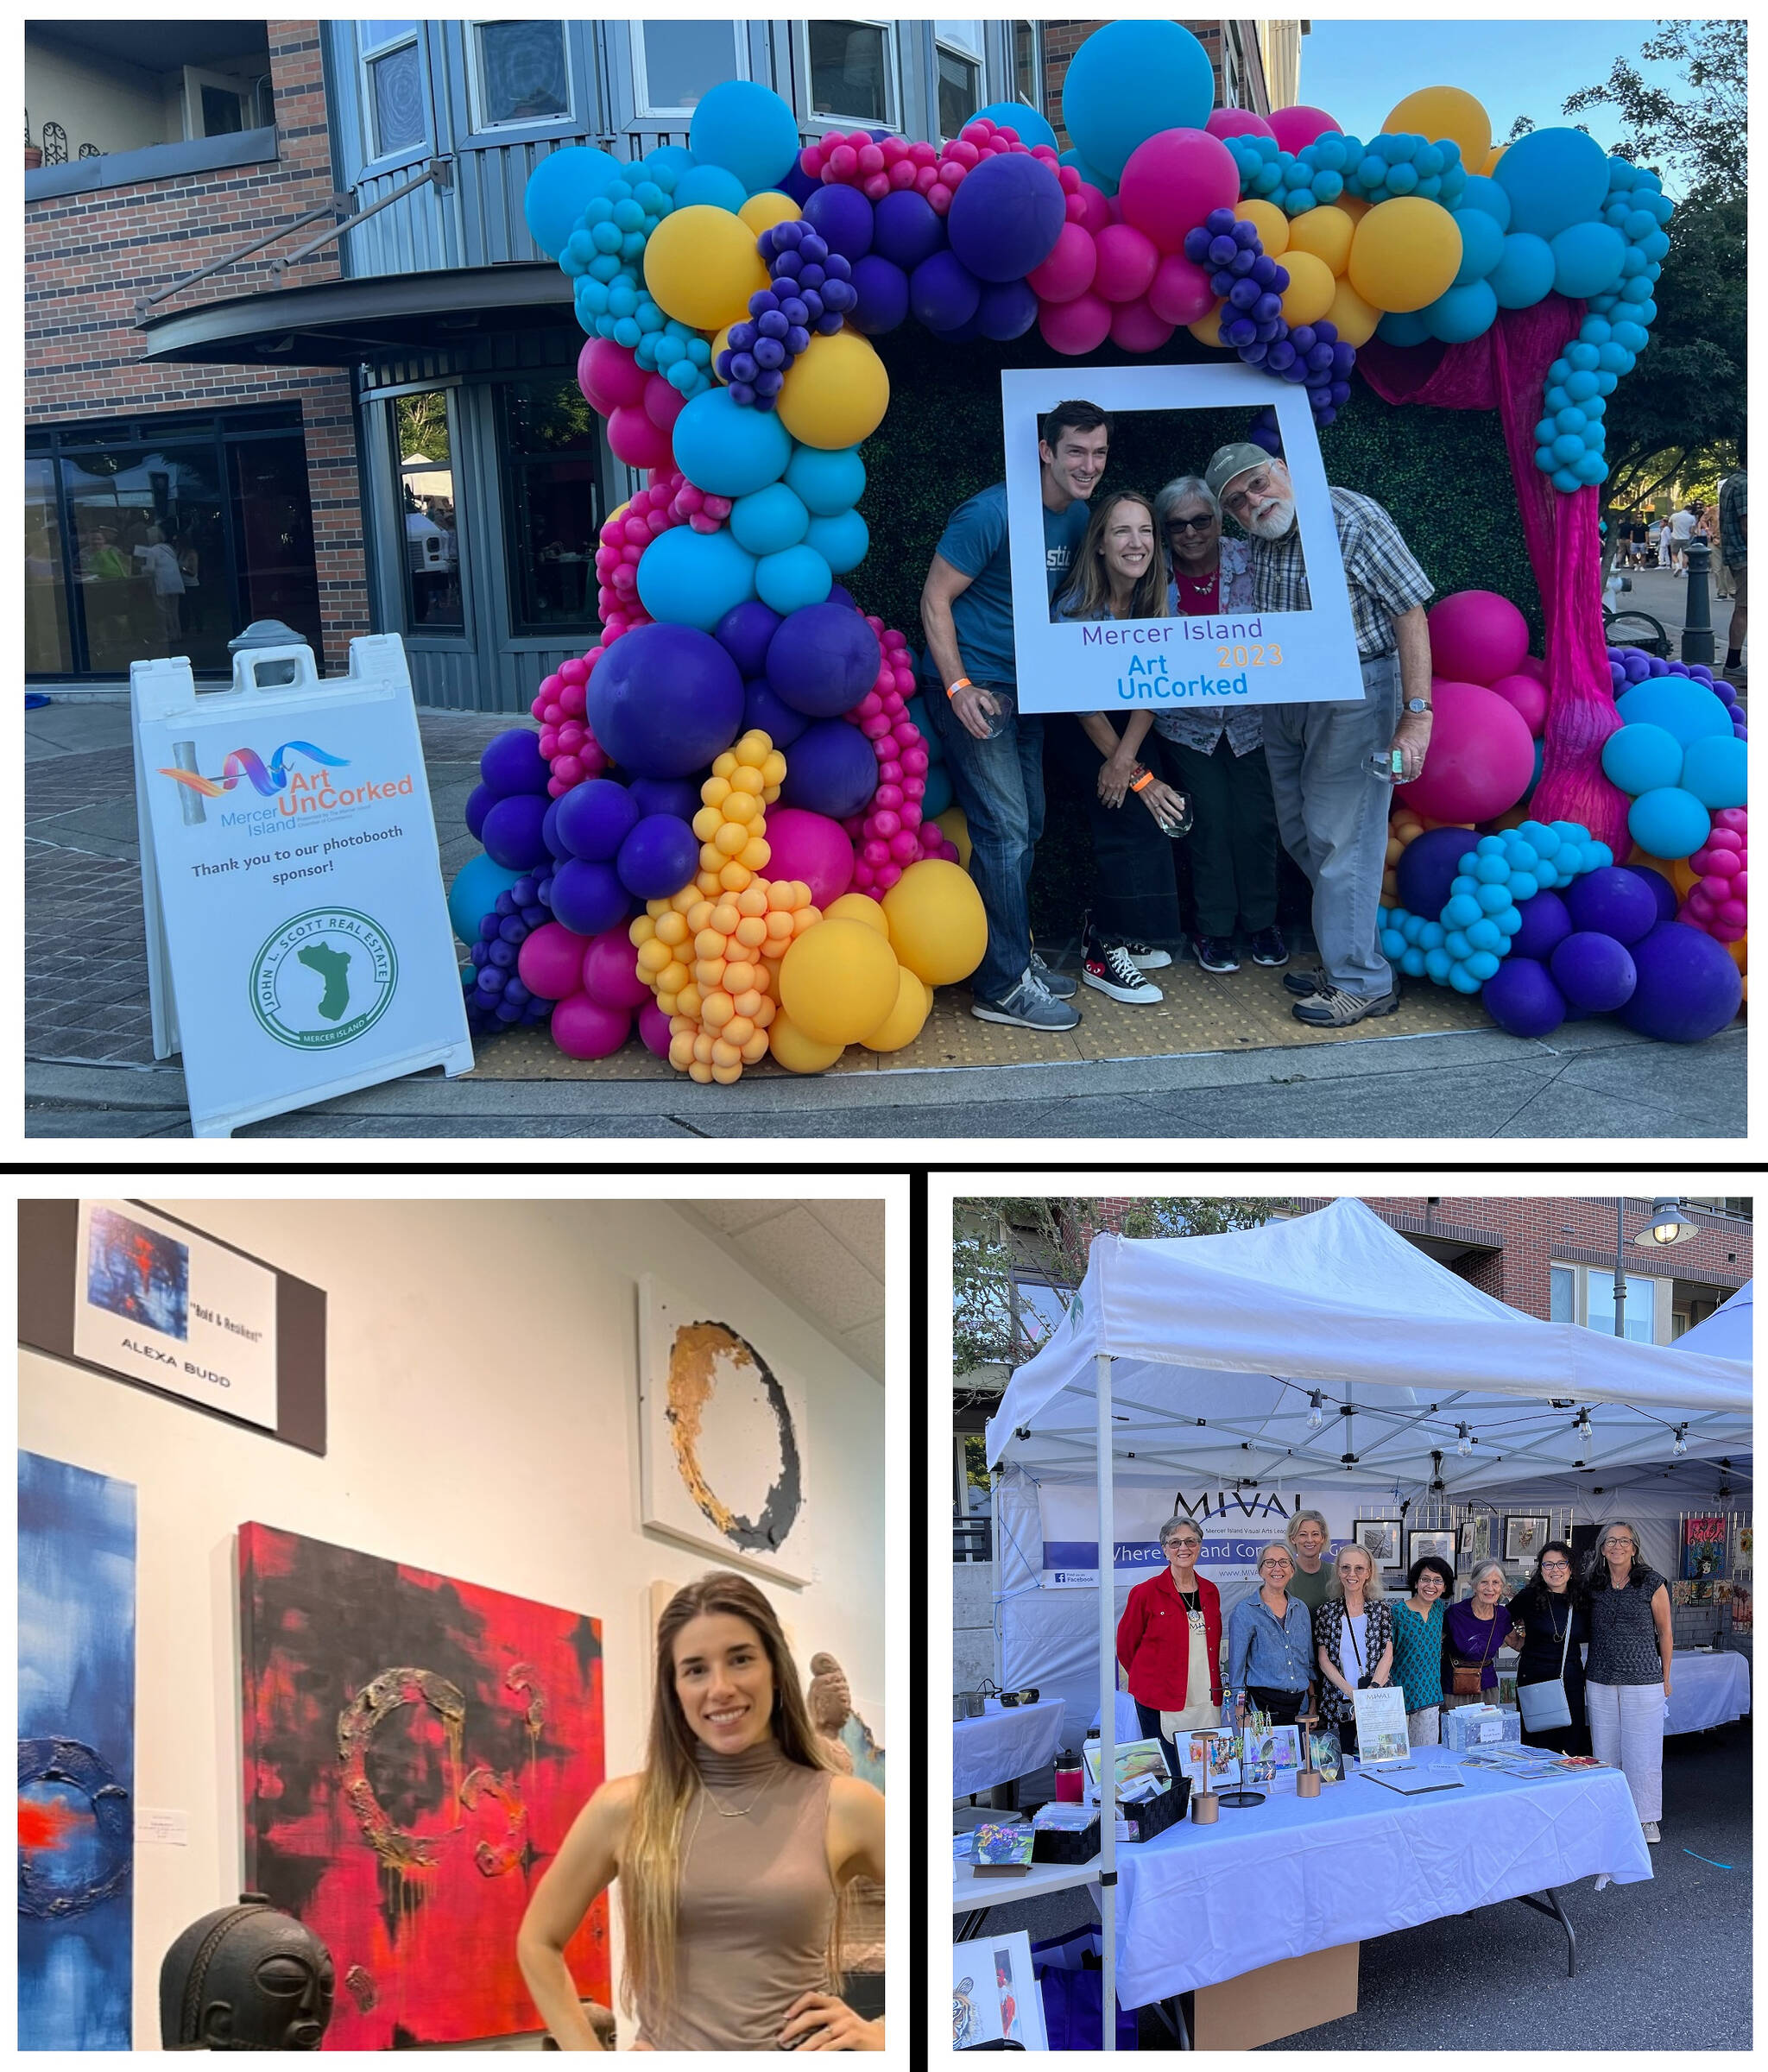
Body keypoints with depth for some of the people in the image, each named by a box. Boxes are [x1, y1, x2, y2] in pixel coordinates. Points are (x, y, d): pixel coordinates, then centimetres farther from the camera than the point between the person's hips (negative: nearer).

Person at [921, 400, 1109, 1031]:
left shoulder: (1078, 518, 7)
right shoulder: (991, 514, -17)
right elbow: (935, 600, -15)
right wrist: (959, 688, -22)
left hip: (1024, 687, 8)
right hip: (973, 687, -8)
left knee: (1027, 828, 13)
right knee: (1004, 832, -10)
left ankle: (1013, 956, 26)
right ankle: (1002, 986, -3)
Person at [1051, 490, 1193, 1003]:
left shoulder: (1160, 596, -11)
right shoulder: (1075, 608, -24)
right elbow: (1082, 703, -19)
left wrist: (1125, 758, -24)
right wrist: (1137, 775, -15)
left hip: (1130, 726, 5)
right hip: (1076, 732, -5)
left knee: (1174, 808, -9)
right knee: (1134, 820, -19)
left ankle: (1107, 929, 9)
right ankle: (1102, 954, -10)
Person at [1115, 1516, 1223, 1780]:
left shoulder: (1210, 1592, 9)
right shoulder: (1146, 1593, -6)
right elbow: (1126, 1647, 3)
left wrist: (1216, 1687, 12)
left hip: (1206, 1702, 4)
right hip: (1162, 1704, -4)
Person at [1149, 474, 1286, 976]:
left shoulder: (1248, 561, -10)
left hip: (1249, 716, 1)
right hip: (1189, 721, 0)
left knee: (1255, 818, 3)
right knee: (1211, 818, -3)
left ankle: (1261, 921, 22)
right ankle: (1214, 929, 12)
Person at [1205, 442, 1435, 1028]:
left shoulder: (1351, 518, -14)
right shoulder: (1258, 543, 7)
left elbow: (1410, 611, -16)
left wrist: (1417, 714, -21)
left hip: (1355, 696, -8)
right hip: (1284, 703, 8)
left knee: (1339, 839, -8)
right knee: (1301, 834, 12)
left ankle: (1361, 981, 2)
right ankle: (1342, 960, 25)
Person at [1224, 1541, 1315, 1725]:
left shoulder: (1301, 1609, 11)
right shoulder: (1245, 1611, -5)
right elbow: (1236, 1665, -5)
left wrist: (1313, 1701, 12)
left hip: (1299, 1706, 5)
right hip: (1263, 1706, -5)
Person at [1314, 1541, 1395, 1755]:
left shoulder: (1381, 1609, 7)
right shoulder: (1327, 1611, 6)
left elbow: (1387, 1655, 1)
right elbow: (1324, 1659, 1)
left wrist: (1370, 1691, -13)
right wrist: (1352, 1693, -11)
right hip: (1339, 1703, 0)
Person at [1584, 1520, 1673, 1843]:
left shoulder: (1652, 1583, -5)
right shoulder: (1593, 1586, 5)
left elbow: (1664, 1634, 3)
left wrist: (1665, 1679, 6)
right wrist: (1591, 1669, 12)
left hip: (1642, 1682, -3)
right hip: (1600, 1683, 4)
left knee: (1642, 1752, 0)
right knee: (1605, 1752, 8)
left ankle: (1646, 1819, 15)